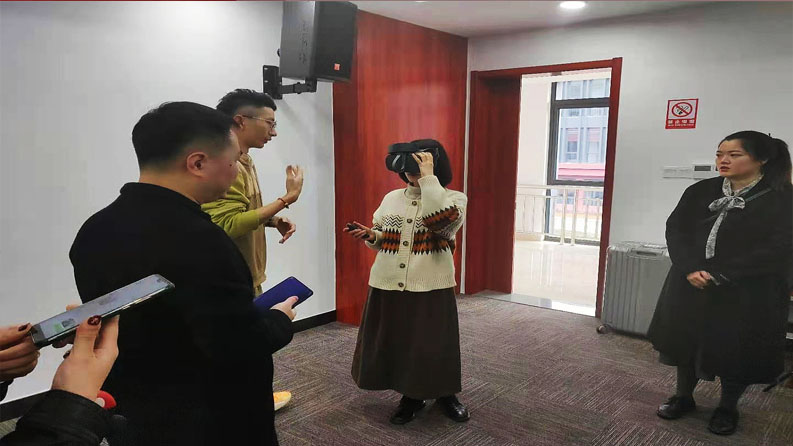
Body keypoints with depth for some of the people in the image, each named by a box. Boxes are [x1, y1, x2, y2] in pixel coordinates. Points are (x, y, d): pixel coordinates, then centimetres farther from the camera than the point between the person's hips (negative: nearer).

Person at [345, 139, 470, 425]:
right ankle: (411, 396, 32)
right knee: (395, 345, 10)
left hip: (431, 288, -4)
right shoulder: (391, 198, 10)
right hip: (388, 286, 4)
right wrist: (371, 235, -6)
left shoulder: (454, 198, -3)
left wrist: (428, 177, -19)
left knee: (434, 345, 5)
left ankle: (445, 394, 32)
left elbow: (440, 220, -25)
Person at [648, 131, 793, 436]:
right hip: (690, 285, 4)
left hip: (746, 292, -3)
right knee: (686, 340, 13)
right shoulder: (700, 192, 4)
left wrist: (719, 276, -20)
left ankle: (728, 407, 33)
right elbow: (675, 230, -1)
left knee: (735, 349, 9)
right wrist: (690, 269, -18)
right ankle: (683, 396, 34)